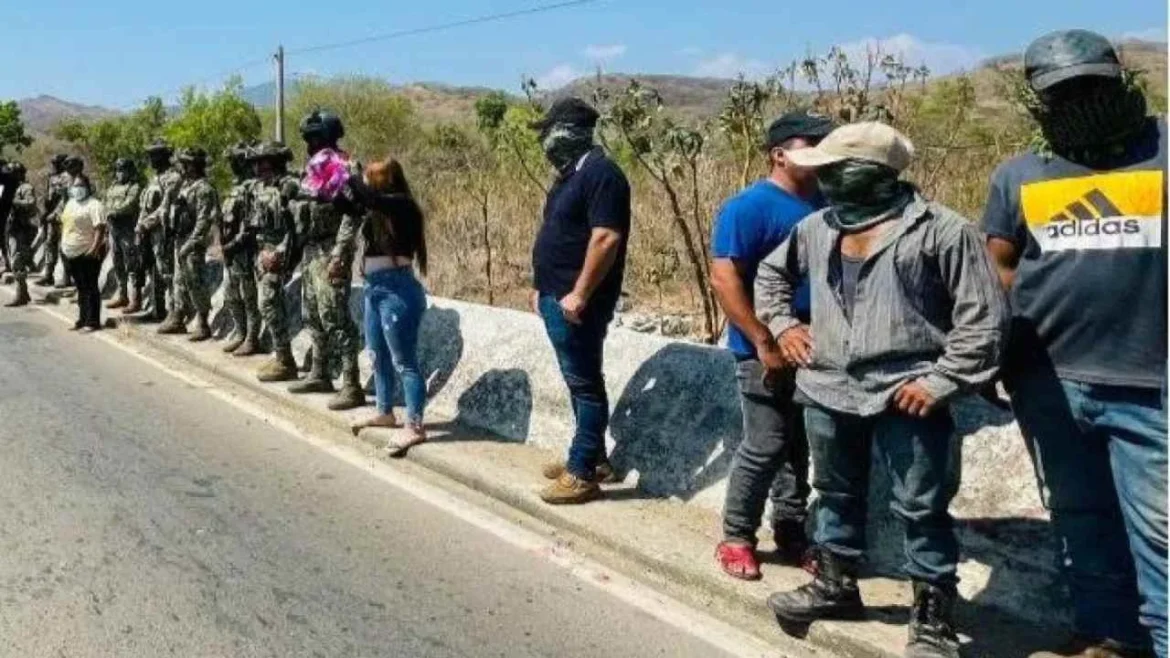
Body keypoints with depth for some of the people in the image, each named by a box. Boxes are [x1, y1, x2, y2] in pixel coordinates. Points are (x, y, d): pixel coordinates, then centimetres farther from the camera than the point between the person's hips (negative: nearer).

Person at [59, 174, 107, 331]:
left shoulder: (94, 205, -13)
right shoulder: (70, 203, 14)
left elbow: (100, 228, -20)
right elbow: (65, 224, 22)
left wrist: (94, 248, -27)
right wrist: (63, 244, 15)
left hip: (88, 253, -8)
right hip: (72, 253, 8)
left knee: (90, 288, -3)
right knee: (81, 288, 16)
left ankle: (93, 322, 1)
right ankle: (82, 319, 24)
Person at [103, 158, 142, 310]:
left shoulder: (134, 188, -6)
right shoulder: (113, 187, 19)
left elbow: (128, 206, -17)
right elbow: (107, 205, 17)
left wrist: (113, 211, -11)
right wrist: (107, 215, 1)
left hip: (128, 231, -8)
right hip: (113, 229, 8)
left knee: (132, 265, -8)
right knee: (118, 265, 14)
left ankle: (136, 298, -6)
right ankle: (122, 295, 23)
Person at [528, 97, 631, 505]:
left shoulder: (600, 174, -16)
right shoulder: (571, 175, 16)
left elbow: (605, 238, -24)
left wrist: (579, 294, -24)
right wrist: (543, 286, 21)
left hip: (576, 302, -10)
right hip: (557, 298, 10)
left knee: (584, 383, -4)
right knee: (579, 381, 17)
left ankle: (583, 474, 1)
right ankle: (588, 454, 28)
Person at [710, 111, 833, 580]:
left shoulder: (824, 204, 9)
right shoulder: (750, 207, -13)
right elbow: (724, 280, -19)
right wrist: (764, 342, -21)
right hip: (769, 352, -7)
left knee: (799, 448, 14)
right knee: (765, 447, -2)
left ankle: (791, 535, 26)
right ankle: (735, 538, 13)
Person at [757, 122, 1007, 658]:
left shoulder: (942, 230, -11)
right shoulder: (816, 227, 8)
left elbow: (983, 315, -11)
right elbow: (772, 273, 27)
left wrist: (941, 381, -14)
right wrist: (782, 323, 13)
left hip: (907, 396, -6)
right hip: (827, 392, 6)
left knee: (922, 509, 4)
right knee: (836, 495, 21)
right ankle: (835, 585, 40)